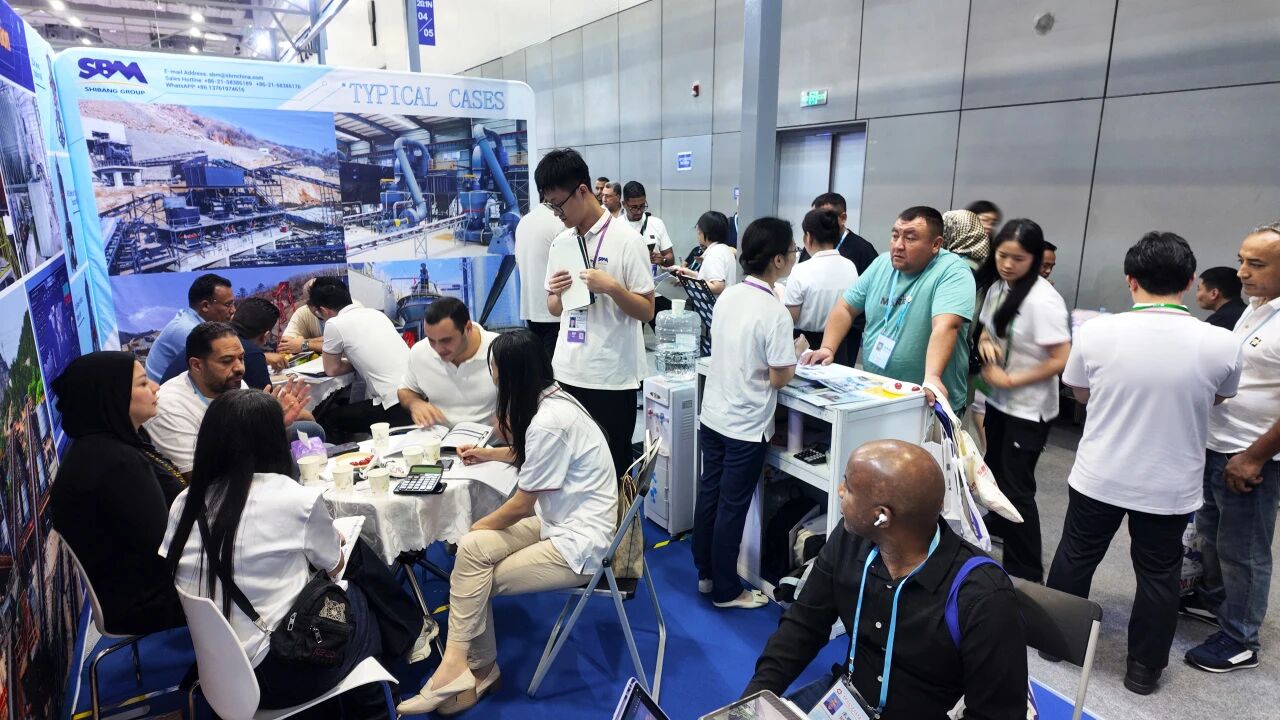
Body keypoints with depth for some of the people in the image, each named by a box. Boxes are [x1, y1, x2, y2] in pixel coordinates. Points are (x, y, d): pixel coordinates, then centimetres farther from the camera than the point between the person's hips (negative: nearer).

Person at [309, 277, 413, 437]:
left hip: (397, 408, -8)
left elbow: (332, 369, 10)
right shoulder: (375, 313, 17)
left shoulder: (335, 324, -3)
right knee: (345, 408, 27)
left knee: (327, 419, 11)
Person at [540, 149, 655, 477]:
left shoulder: (625, 240, -9)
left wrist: (612, 287, -23)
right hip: (567, 372, 5)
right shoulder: (561, 242, 9)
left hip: (612, 377, -5)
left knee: (613, 466, 6)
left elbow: (647, 311, -7)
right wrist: (556, 293, -6)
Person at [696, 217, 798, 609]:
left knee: (708, 497, 15)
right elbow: (779, 378, -18)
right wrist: (796, 358, 1)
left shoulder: (727, 297, 1)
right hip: (747, 426, -7)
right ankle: (726, 590, 19)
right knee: (732, 508, 4)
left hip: (712, 415, 7)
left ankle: (706, 573, 31)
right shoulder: (775, 313, -21)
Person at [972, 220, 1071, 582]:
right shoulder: (997, 286, 0)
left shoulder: (1043, 300, -24)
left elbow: (1062, 360, -24)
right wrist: (985, 343, -9)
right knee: (995, 468, 25)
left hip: (1028, 408, -8)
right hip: (997, 398, 8)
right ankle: (999, 523, 51)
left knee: (1016, 485, -5)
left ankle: (1027, 574, 8)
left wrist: (1010, 379, -19)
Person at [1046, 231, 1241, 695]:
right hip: (1172, 485, 0)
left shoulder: (1095, 332, -15)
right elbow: (1216, 399, 8)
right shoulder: (1221, 344, -13)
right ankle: (1144, 669, 29)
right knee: (1159, 574, 17)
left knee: (1076, 557, 18)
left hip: (1099, 476, 0)